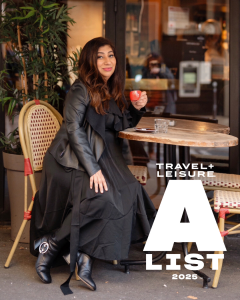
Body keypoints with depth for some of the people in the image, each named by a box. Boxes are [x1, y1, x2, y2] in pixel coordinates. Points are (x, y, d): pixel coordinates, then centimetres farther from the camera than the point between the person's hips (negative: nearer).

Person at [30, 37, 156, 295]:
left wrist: (137, 108, 3)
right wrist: (93, 169, -22)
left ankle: (84, 256, -19)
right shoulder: (81, 89, -7)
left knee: (129, 192, -21)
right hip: (70, 161, -7)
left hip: (103, 157, 7)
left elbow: (122, 125, 24)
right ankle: (51, 243, -11)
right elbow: (73, 129, -15)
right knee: (101, 196, -31)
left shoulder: (112, 90, 16)